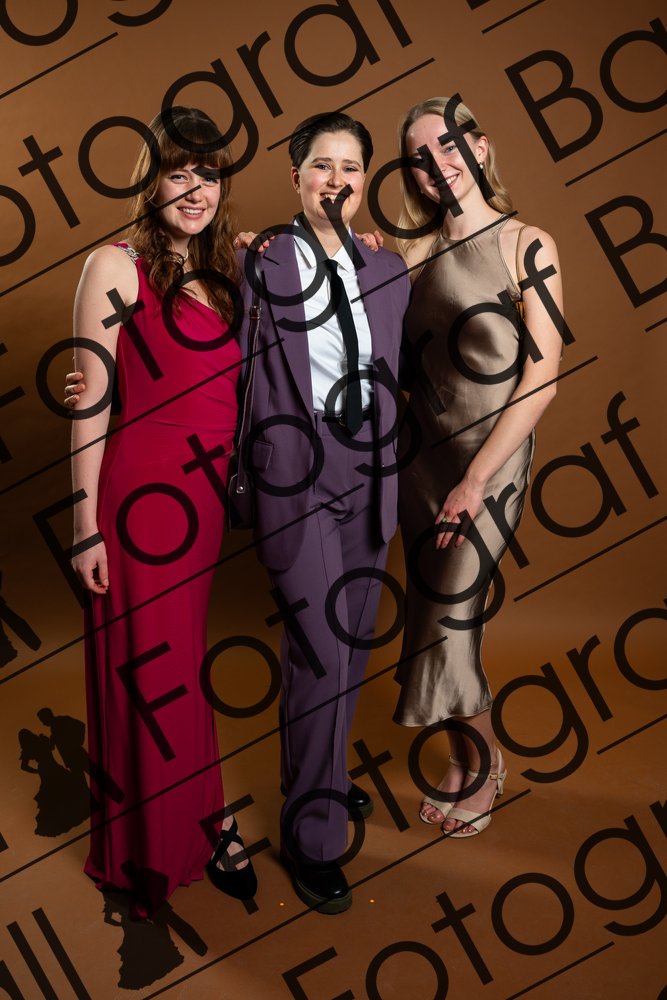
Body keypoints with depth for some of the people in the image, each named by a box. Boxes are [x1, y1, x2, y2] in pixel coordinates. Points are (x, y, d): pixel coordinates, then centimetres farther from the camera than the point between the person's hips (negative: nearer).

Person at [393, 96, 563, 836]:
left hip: (491, 456, -4)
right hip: (421, 450, 4)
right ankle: (472, 759, 32)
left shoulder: (527, 247, -7)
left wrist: (476, 479, -15)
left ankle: (479, 762, 26)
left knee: (448, 617, -1)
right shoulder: (416, 254, 5)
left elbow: (543, 377, -12)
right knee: (436, 615, 10)